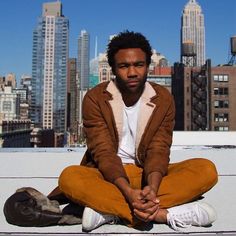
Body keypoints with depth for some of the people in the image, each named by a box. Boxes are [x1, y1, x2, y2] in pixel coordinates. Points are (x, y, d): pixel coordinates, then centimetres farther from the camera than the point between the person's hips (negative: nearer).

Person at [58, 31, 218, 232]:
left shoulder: (163, 99, -4)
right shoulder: (95, 98, -10)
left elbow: (159, 151, -11)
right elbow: (104, 152, -17)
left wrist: (152, 188, -33)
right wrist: (128, 192, -35)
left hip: (146, 175, 2)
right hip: (108, 176, -1)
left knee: (206, 170, -22)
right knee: (69, 178, -33)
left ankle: (109, 210, -29)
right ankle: (166, 214, -32)